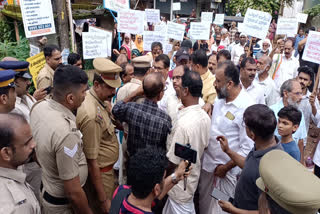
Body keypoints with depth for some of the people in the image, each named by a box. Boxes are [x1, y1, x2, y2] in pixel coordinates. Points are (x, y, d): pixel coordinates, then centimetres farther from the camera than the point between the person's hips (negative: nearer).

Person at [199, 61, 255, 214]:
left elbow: (248, 148, -21)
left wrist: (225, 168, -14)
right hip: (207, 164, 6)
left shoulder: (247, 108, -23)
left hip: (227, 171, -6)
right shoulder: (219, 99, -1)